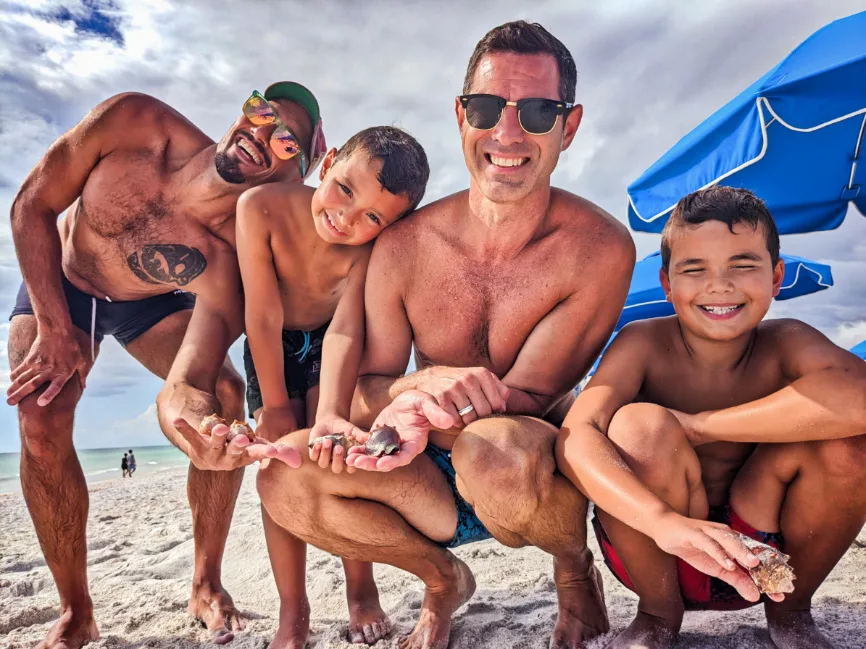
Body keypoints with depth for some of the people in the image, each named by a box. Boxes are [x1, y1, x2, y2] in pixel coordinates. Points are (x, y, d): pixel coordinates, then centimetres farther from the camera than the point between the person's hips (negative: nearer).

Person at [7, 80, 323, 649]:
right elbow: (32, 207, -19)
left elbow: (192, 384, -38)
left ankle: (206, 585, -6)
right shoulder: (134, 121, -31)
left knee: (225, 394, -25)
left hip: (155, 305, -1)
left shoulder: (229, 259, -35)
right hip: (57, 284, 1)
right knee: (41, 419, -22)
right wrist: (55, 328, -24)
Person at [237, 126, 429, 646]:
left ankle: (362, 594, 10)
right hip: (272, 350, 1)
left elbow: (345, 333, -36)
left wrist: (329, 416, -51)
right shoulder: (262, 207, -31)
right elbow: (264, 317, -27)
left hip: (328, 347, -1)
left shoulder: (370, 248, -30)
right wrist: (275, 406, -22)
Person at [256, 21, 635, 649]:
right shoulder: (403, 247, -10)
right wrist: (424, 382, -31)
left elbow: (526, 397, -18)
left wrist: (422, 415, -37)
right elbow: (363, 392, -8)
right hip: (433, 482, 3)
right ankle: (442, 578, 10)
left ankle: (575, 565, 1)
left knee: (498, 450, -38)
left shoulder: (600, 248, -18)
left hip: (547, 470, -3)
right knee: (284, 476, -17)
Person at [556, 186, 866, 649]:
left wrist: (695, 425, -34)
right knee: (641, 426, -31)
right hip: (658, 555, -2)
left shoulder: (784, 344, -13)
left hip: (758, 552, 2)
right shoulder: (644, 344, -18)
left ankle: (791, 609, 8)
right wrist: (666, 520, -52)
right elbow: (575, 437, -35)